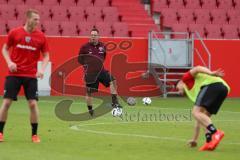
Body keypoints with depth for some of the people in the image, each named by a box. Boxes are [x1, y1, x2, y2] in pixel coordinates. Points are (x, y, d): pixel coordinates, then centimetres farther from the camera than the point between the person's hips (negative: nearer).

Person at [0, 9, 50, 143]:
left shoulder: (41, 36, 0)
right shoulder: (14, 33, -2)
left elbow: (46, 55, 7)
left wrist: (42, 69, -10)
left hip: (31, 75, 0)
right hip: (14, 73, 0)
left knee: (33, 103, -5)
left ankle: (35, 134, 7)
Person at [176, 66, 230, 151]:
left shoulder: (186, 79, 25)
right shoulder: (193, 93, 39)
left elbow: (197, 69, 2)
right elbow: (198, 121, 40)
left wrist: (211, 73, -16)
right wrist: (194, 139, 45)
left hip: (212, 84, -8)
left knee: (196, 112, -11)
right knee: (203, 117, 14)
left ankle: (216, 133, -29)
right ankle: (209, 142, -6)